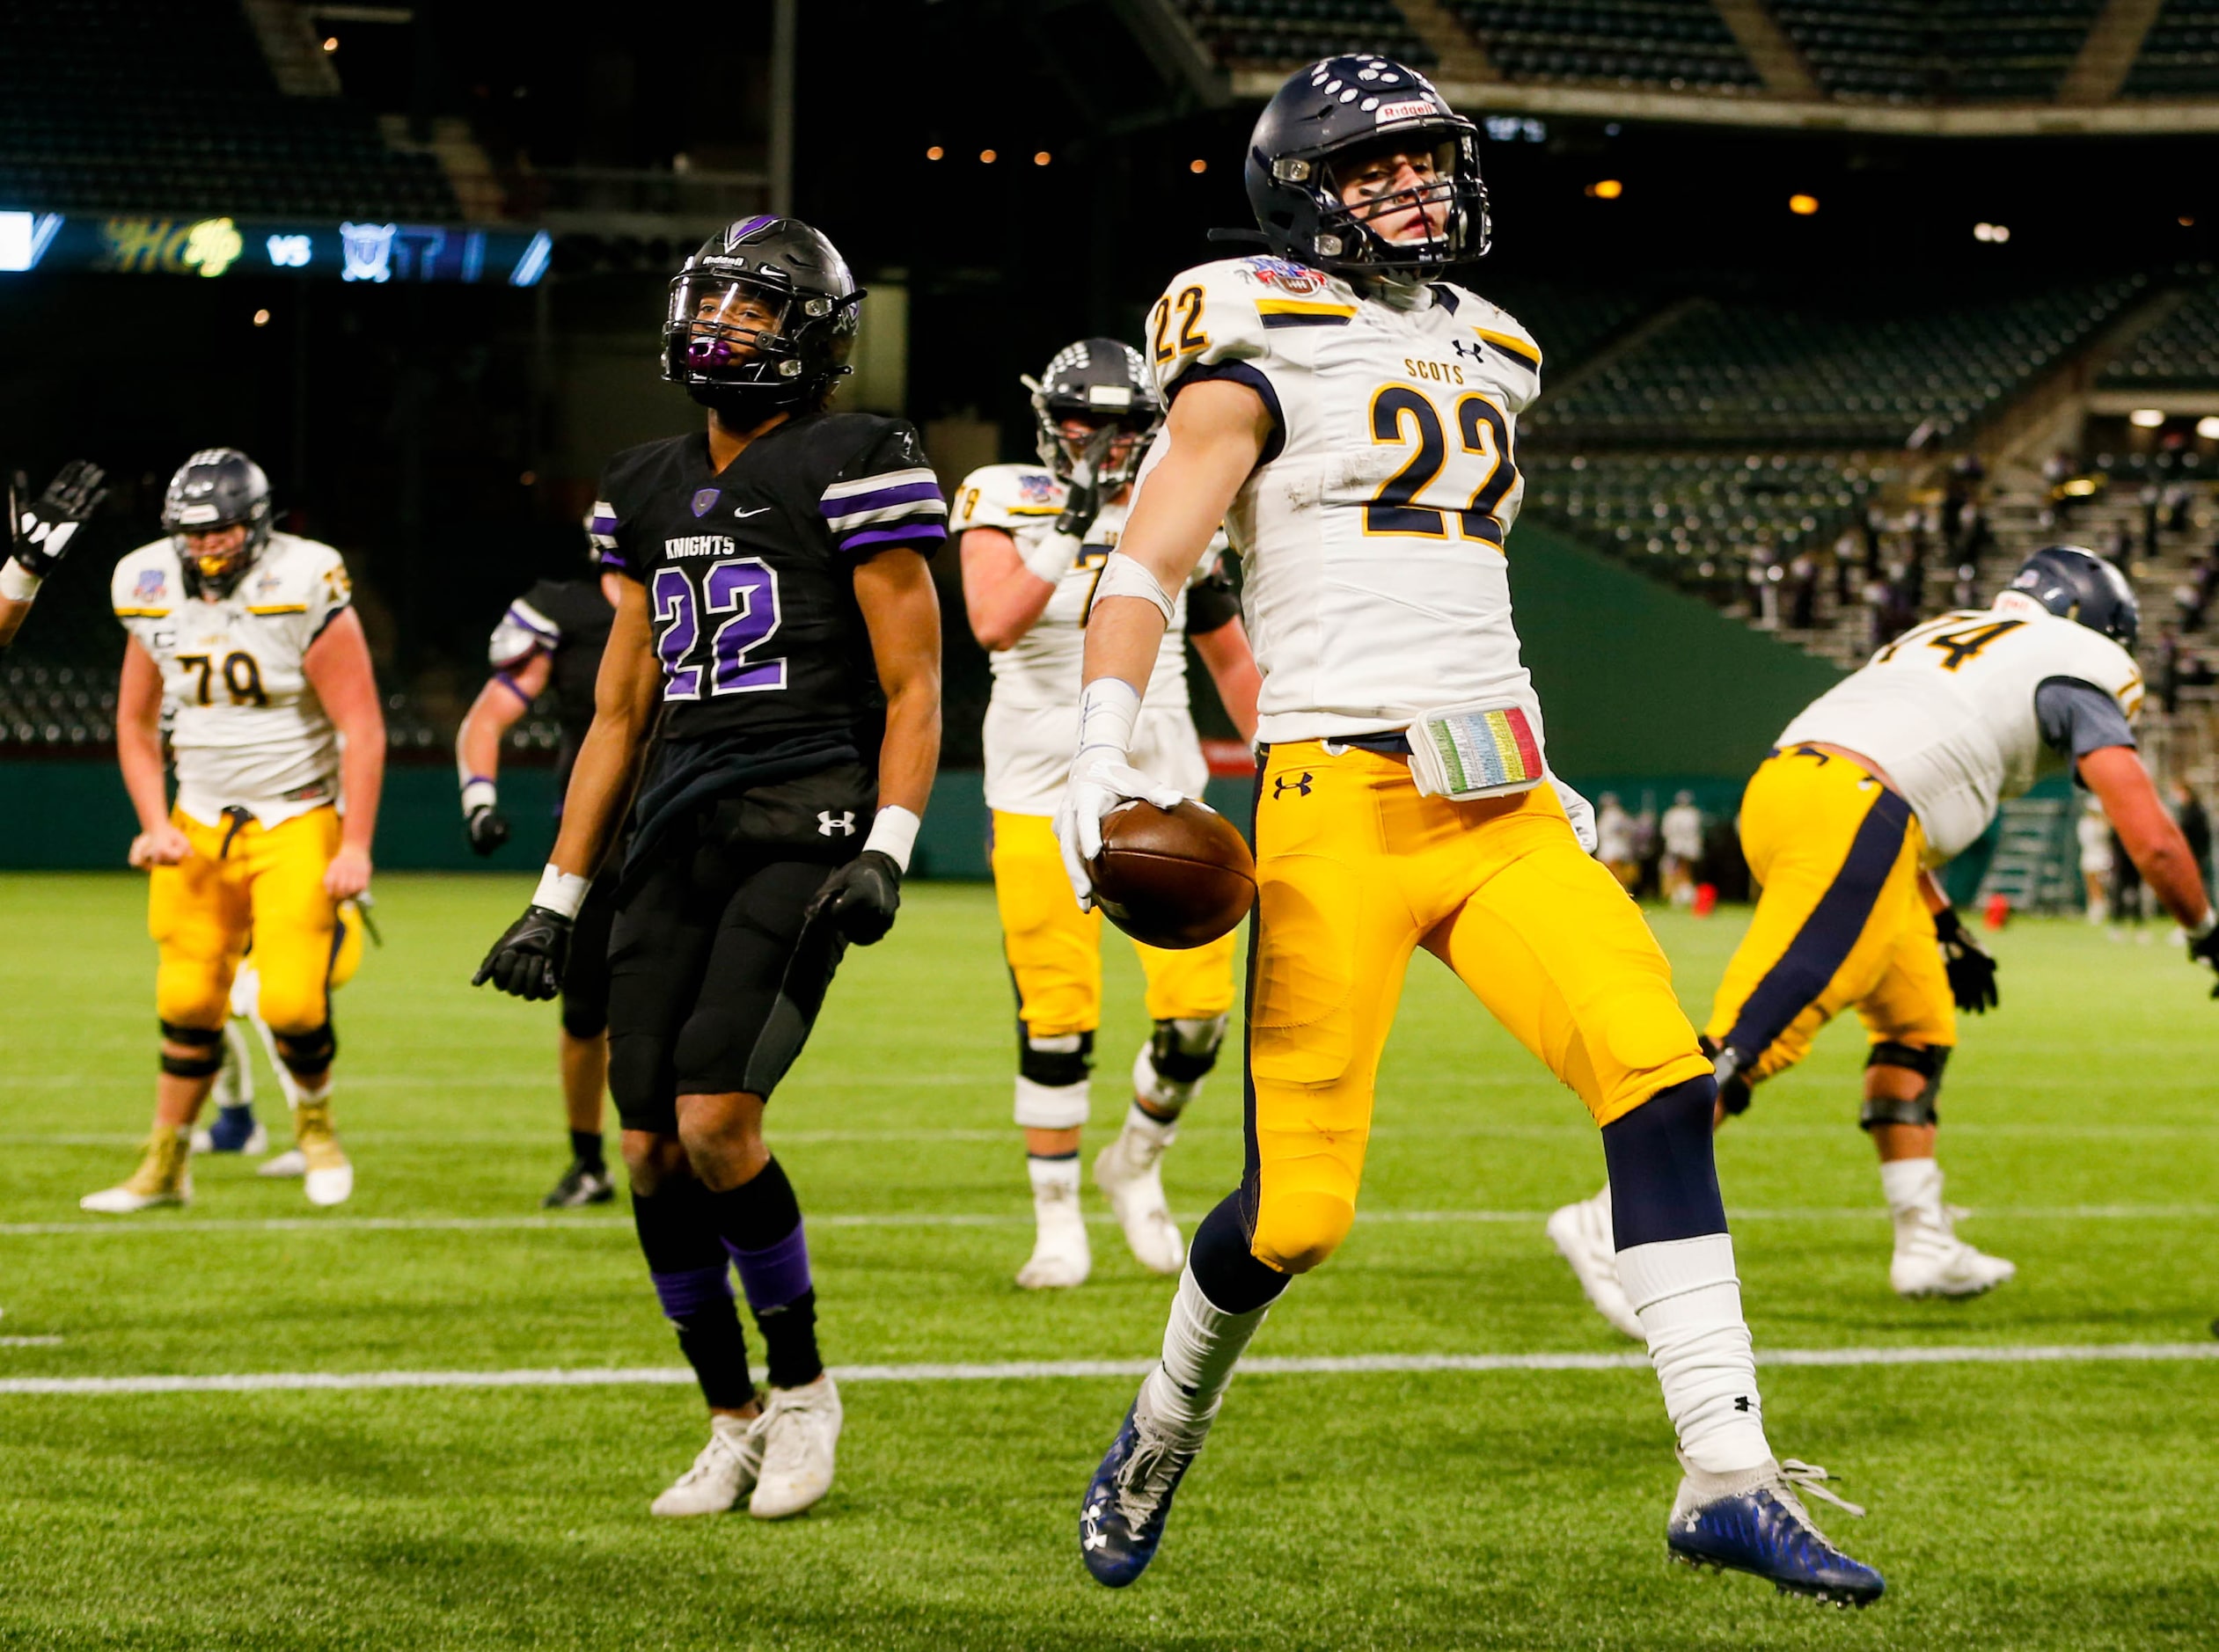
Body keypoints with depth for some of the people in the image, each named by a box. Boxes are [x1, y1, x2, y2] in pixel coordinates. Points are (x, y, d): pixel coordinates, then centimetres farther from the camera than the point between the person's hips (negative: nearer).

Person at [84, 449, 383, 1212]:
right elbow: (135, 722, 13)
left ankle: (315, 1120, 15)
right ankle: (165, 1164, 14)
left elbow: (362, 727, -14)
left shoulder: (302, 591, -15)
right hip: (202, 824, 4)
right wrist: (155, 826, 1)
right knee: (189, 1002, 1)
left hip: (298, 821, -4)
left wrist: (355, 848, -17)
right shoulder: (154, 596, 0)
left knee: (292, 1000, -14)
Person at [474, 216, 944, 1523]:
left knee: (715, 1123, -17)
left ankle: (803, 1381, 6)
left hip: (804, 828, -6)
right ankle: (734, 1423, 16)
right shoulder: (651, 494, 17)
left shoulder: (854, 472, -2)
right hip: (678, 830, 6)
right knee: (653, 1154, 1)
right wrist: (558, 901, 17)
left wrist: (887, 852, -17)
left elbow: (914, 690, -4)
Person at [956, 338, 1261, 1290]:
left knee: (1198, 1010, -6)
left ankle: (1136, 1164, 22)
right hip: (1043, 791, -3)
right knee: (1057, 1020, -2)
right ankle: (1057, 1222, 12)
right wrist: (1072, 529, -26)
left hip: (1160, 783, 3)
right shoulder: (1007, 505, -3)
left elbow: (1232, 661, 16)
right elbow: (992, 626, -21)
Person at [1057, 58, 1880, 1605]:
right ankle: (1159, 1443, 23)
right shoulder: (1266, 349, 0)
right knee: (1299, 1206, -6)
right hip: (1342, 801, -6)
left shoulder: (1487, 359, 21)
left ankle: (1727, 1476, -13)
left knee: (1662, 1079, -14)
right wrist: (1105, 747, -22)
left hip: (1499, 808, 6)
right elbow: (1145, 564, -9)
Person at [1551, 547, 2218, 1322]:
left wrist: (1948, 935, 46)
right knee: (1758, 1034, -13)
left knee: (1918, 1024, 20)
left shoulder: (1946, 636, 33)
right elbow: (2152, 840, 9)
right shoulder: (2073, 662, 12)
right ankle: (1613, 1218, -21)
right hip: (1847, 817, -9)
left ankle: (1924, 1245, 20)